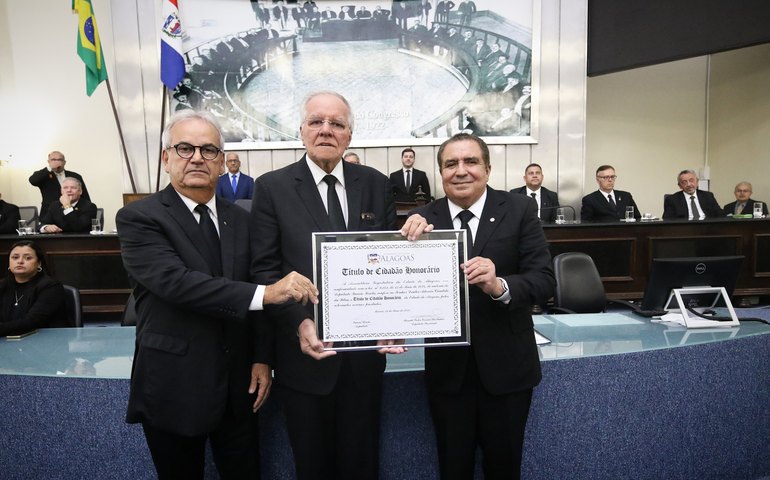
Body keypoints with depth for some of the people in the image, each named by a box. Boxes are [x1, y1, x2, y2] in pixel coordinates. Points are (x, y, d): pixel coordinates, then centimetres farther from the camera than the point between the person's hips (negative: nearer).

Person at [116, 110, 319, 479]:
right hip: (173, 387, -4)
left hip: (237, 382, 4)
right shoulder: (138, 218, -11)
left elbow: (249, 297, 9)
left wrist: (261, 358, 2)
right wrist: (264, 293, -33)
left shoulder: (239, 219, 6)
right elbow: (175, 281, -26)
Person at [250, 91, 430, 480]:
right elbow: (265, 269, -8)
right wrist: (300, 323, -21)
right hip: (306, 349, -1)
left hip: (366, 348, 2)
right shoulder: (272, 187, -4)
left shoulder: (375, 184, 4)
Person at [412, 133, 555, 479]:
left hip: (506, 365, -1)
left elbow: (544, 279, -12)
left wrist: (499, 286, -31)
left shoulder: (520, 211, -6)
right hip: (446, 367, 1)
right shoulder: (423, 220, -2)